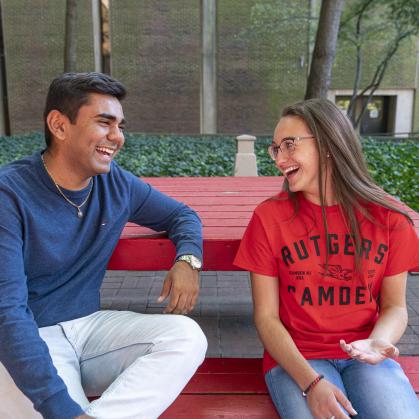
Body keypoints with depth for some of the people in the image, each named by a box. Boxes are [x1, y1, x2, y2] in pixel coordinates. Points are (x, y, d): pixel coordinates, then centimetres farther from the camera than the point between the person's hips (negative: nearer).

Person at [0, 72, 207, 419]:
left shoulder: (116, 183, 1)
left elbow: (181, 214, 15)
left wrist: (187, 258, -9)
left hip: (91, 325, 6)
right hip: (29, 342, -6)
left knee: (187, 336, -20)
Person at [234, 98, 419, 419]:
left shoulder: (388, 216, -1)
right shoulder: (269, 217, -5)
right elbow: (266, 317, -5)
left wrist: (378, 341, -17)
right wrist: (311, 382, -17)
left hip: (365, 358, 2)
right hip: (296, 357, -2)